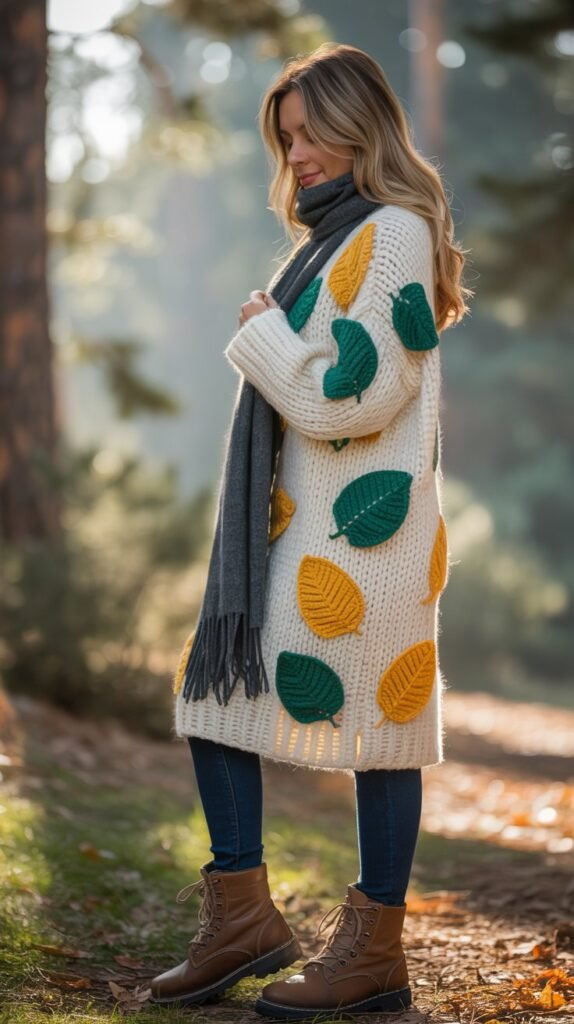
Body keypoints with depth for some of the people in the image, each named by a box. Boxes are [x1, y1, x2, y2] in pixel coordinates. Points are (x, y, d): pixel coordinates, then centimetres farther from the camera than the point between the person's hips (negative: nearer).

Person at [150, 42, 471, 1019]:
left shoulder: (393, 233, -11)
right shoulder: (335, 235, 18)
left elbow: (352, 393, -18)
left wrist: (261, 333, -8)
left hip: (362, 526, -10)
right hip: (294, 519, 10)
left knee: (374, 719, -2)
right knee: (216, 681, 8)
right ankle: (240, 917, 15)